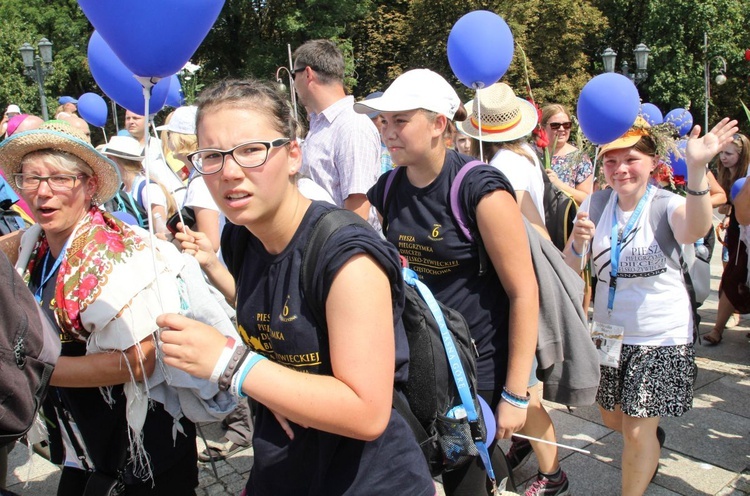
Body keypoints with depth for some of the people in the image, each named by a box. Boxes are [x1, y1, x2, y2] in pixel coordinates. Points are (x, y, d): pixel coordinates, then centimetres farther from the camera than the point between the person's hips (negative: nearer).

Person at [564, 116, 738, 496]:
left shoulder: (666, 204, -13)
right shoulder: (596, 204, -3)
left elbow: (693, 231, -37)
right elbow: (570, 269, -7)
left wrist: (696, 168, -52)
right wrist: (578, 242, -29)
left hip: (661, 338, -4)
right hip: (610, 333, 5)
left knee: (637, 432, 0)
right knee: (612, 419, 22)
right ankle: (653, 439, 55)